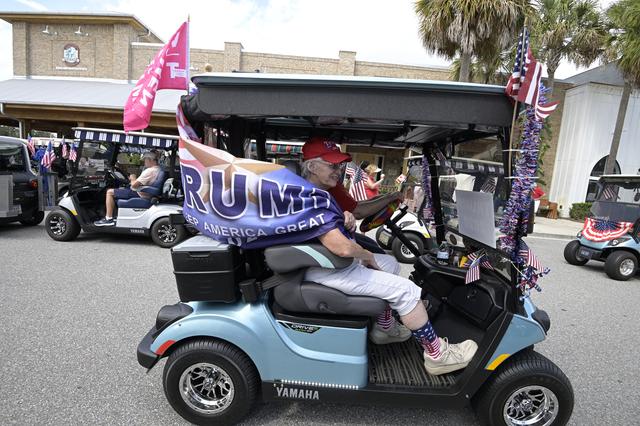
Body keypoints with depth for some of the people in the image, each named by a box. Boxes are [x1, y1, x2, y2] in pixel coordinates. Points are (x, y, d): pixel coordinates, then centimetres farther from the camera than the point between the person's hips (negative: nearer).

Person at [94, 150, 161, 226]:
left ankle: (109, 219, 1)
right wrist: (134, 180, 7)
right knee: (120, 189, 29)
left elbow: (134, 185, -24)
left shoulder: (150, 171, -24)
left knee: (110, 192, -2)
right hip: (146, 193, 10)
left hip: (139, 194, -10)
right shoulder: (158, 169, 8)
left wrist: (133, 178, -4)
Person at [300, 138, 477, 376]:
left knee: (390, 264, 22)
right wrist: (367, 256, -12)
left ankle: (384, 328, 30)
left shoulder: (321, 192, 8)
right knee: (405, 290, -10)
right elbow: (342, 248, -32)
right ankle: (436, 355, 6)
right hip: (325, 271, -11)